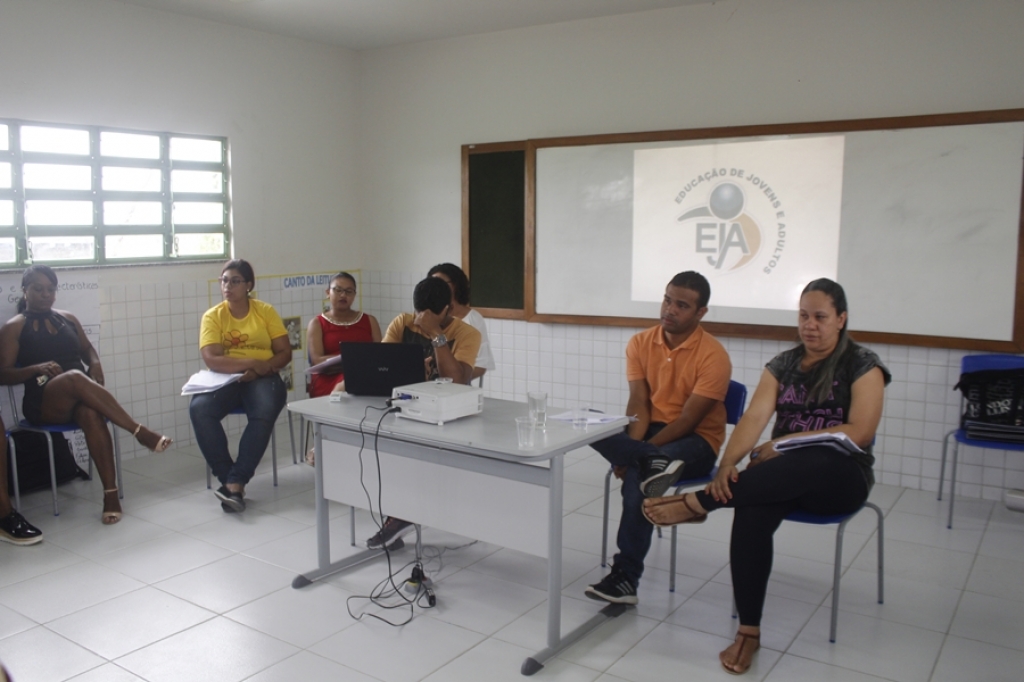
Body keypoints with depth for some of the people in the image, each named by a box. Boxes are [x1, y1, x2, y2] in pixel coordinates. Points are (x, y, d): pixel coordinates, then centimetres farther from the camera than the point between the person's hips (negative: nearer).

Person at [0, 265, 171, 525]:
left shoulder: (68, 319, 19)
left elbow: (88, 350, 23)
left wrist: (96, 364, -1)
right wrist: (37, 369, -18)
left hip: (78, 398, 3)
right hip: (43, 403, -3)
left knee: (91, 415, -35)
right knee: (75, 377, -37)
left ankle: (111, 493, -40)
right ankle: (140, 432, -36)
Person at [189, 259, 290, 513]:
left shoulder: (266, 311, 4)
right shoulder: (212, 316, 3)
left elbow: (285, 353, 1)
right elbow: (212, 360, -11)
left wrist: (260, 369, -18)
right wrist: (252, 362, -21)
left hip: (262, 378, -1)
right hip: (225, 380, 1)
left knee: (264, 412, -34)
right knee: (199, 409, -29)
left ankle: (235, 482, -29)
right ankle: (228, 478, -18)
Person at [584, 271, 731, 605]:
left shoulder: (713, 355, -14)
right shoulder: (640, 343, 1)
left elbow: (688, 419, -19)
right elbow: (638, 404, -5)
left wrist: (638, 453, -25)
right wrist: (633, 446, -23)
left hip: (694, 440, -5)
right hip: (649, 431, 5)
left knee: (638, 477, -35)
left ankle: (626, 577, -27)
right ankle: (654, 464, -41)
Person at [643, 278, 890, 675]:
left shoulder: (862, 366, -1)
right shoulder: (783, 364, 9)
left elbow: (860, 433, -13)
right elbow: (754, 417, -5)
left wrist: (784, 443, -18)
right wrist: (728, 464, -24)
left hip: (840, 475, -3)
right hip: (783, 473, 3)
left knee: (811, 464, -41)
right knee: (750, 512, -32)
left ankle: (697, 503, -34)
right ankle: (748, 631, -23)